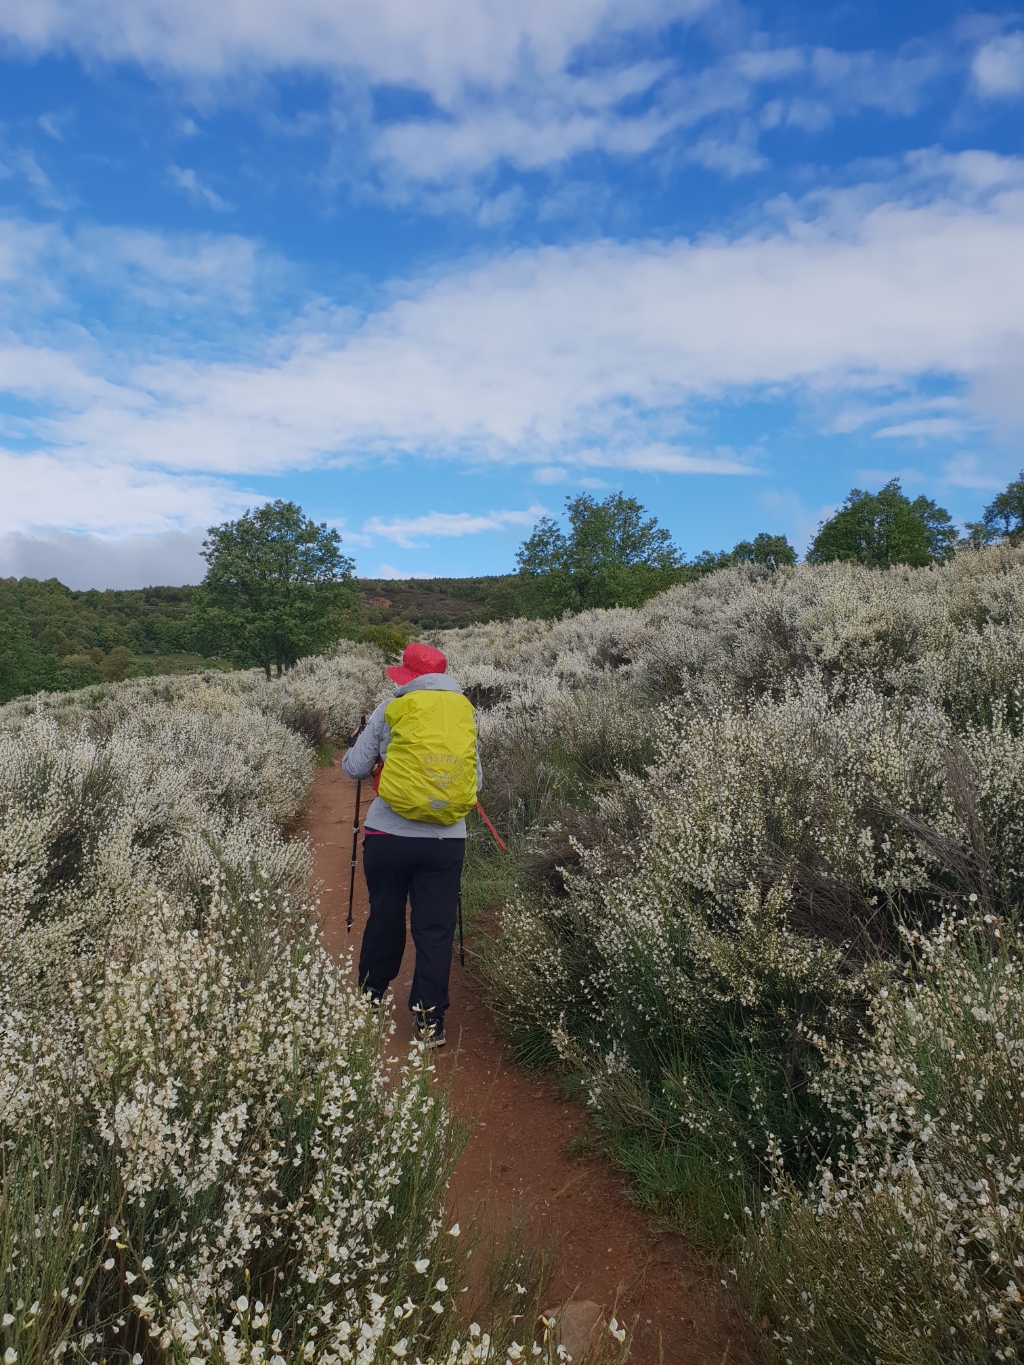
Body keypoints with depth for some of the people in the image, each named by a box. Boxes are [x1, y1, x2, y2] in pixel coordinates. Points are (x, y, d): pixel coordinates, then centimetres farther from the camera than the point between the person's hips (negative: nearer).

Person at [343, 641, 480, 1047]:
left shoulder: (392, 709, -3)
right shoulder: (466, 713, 5)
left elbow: (354, 768, 2)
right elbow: (476, 780, 8)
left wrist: (356, 747, 23)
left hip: (389, 834, -1)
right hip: (447, 839, 1)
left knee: (384, 916, 17)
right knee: (436, 928, 7)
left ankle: (370, 997, 36)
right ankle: (430, 1018, 11)